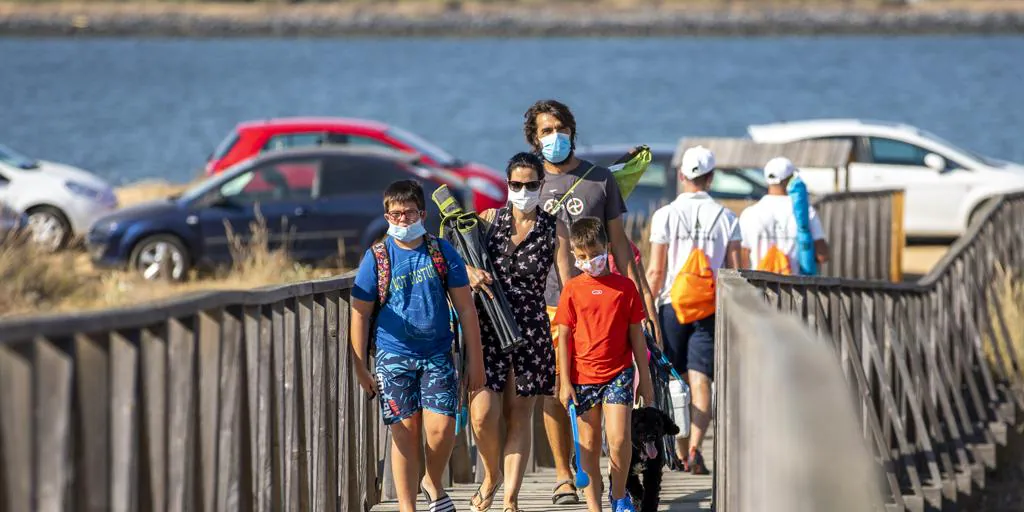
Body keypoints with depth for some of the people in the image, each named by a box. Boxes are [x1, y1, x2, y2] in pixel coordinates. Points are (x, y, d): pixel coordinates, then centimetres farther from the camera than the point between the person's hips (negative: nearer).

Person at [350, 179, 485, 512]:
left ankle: (433, 484, 19)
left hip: (437, 354, 1)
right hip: (394, 356, -1)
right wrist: (360, 367, 1)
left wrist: (475, 359, 4)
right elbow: (360, 314, 3)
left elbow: (465, 308, 6)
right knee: (405, 431, -2)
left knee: (441, 427, -11)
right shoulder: (376, 258, -1)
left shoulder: (442, 253, 2)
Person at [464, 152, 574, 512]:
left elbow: (568, 285, -4)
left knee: (519, 415, 4)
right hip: (487, 325, 0)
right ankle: (491, 476, 19)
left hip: (531, 330, 0)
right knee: (483, 414, -9)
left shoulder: (554, 230, 1)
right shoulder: (488, 220, 5)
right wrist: (469, 272, -18)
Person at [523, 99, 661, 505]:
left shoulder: (599, 179, 9)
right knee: (555, 391, 0)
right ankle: (563, 476, 8)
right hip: (548, 302, 0)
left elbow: (617, 240, 12)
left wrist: (638, 291, 7)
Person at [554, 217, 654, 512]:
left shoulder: (624, 287, 2)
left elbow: (636, 336, 6)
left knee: (619, 439, -11)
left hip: (618, 373, -1)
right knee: (589, 443, 5)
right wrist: (565, 382, -2)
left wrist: (645, 378, 7)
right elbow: (564, 338, 2)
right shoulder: (572, 289, 1)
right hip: (583, 375, 1)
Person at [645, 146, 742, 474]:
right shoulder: (725, 218, 2)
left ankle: (680, 453, 17)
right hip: (712, 308, 0)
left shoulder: (665, 215, -2)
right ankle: (694, 448, -21)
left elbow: (655, 271, -3)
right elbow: (734, 271, 3)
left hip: (673, 306, 0)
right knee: (701, 380, -4)